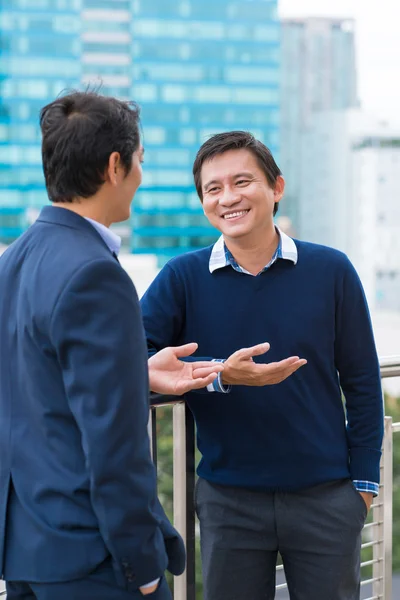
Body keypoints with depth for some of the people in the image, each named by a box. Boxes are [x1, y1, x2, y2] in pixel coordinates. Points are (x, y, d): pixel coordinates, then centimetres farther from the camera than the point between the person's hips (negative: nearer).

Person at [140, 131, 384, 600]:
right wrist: (219, 375, -23)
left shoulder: (331, 271, -2)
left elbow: (361, 382, 3)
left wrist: (364, 479, 1)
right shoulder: (183, 277, -3)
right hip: (228, 499, 0)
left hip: (326, 496, 0)